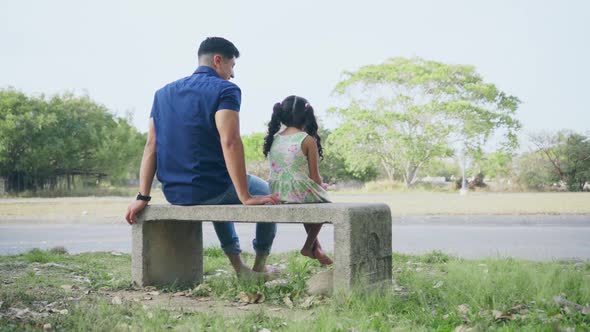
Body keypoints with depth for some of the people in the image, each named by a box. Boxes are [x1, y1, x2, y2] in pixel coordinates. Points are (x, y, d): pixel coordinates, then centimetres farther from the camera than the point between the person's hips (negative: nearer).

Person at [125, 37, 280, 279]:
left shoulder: (164, 93, 10)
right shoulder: (224, 90, -11)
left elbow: (151, 146, 5)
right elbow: (230, 143, -24)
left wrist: (142, 198, 5)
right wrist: (246, 197, -22)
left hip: (173, 194, 7)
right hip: (210, 189, -6)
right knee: (265, 192, 23)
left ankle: (238, 265, 36)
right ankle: (259, 267, 27)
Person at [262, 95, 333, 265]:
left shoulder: (273, 139, 6)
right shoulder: (308, 140, -10)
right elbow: (315, 177, -8)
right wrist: (323, 187, 15)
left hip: (276, 196, 6)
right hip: (301, 193, -6)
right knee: (324, 205, 29)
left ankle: (316, 247, 41)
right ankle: (309, 246, 31)